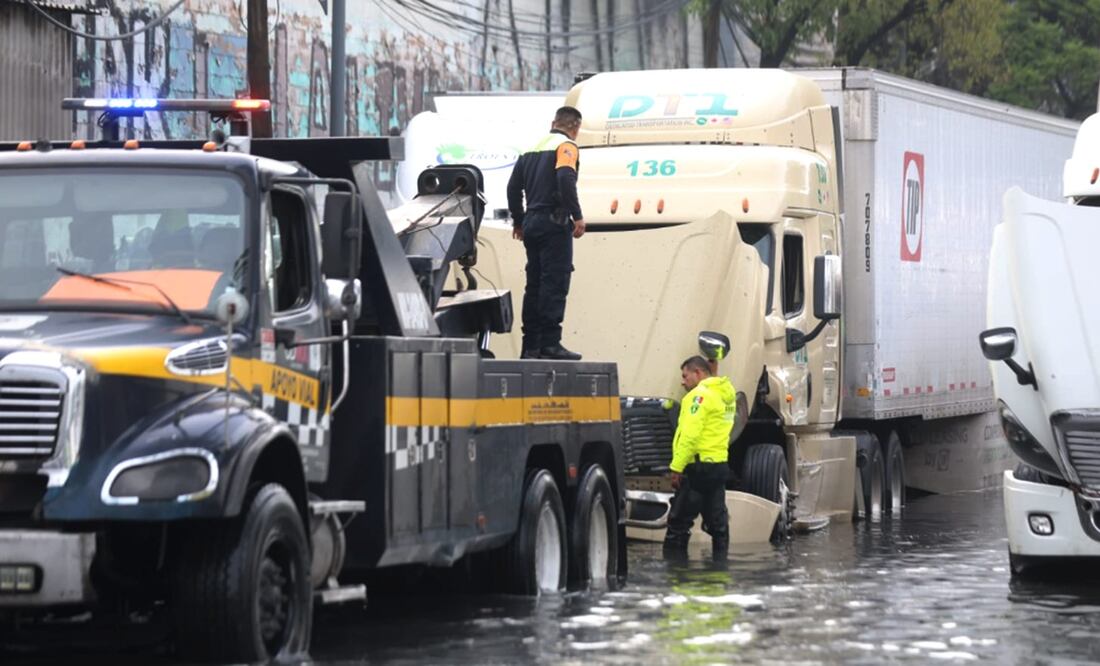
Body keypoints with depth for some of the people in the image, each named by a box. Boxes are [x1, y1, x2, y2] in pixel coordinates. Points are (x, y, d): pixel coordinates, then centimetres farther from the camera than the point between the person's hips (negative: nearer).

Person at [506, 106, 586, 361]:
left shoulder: (533, 147, 18)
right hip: (554, 222, -8)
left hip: (531, 224, 8)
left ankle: (530, 345, 10)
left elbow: (514, 186, 18)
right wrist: (577, 216, -19)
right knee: (555, 282, -10)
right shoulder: (566, 146, -4)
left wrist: (518, 221, 25)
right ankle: (550, 344, -16)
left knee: (534, 284, 10)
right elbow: (565, 179, -21)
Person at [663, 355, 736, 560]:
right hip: (720, 464, 9)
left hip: (699, 465, -9)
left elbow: (690, 434, -19)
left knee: (679, 522, -7)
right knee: (717, 521, 11)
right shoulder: (726, 393, 15)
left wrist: (677, 467, -19)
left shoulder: (700, 395, -12)